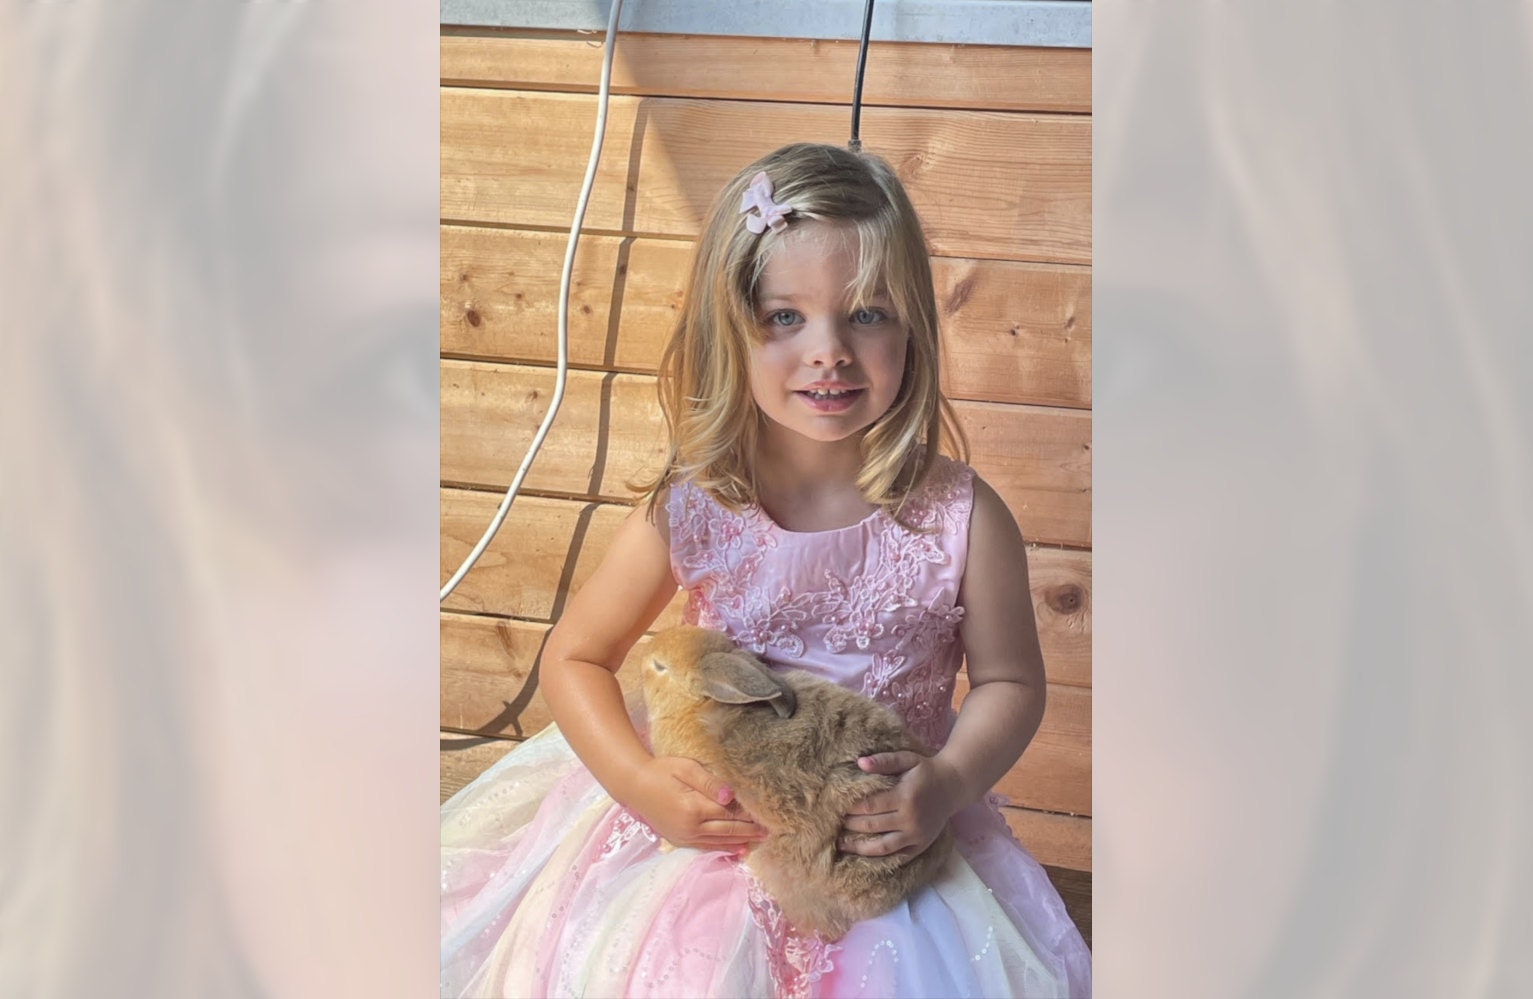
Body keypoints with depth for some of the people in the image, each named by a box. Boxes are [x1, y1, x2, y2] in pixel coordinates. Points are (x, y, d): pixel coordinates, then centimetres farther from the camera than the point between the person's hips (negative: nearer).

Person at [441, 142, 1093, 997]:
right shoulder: (692, 514, -11)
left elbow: (1010, 684, 0)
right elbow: (575, 658, -1)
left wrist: (948, 786, -19)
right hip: (708, 823, 1)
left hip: (889, 851, -1)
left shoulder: (962, 519, -13)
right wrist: (643, 785, -16)